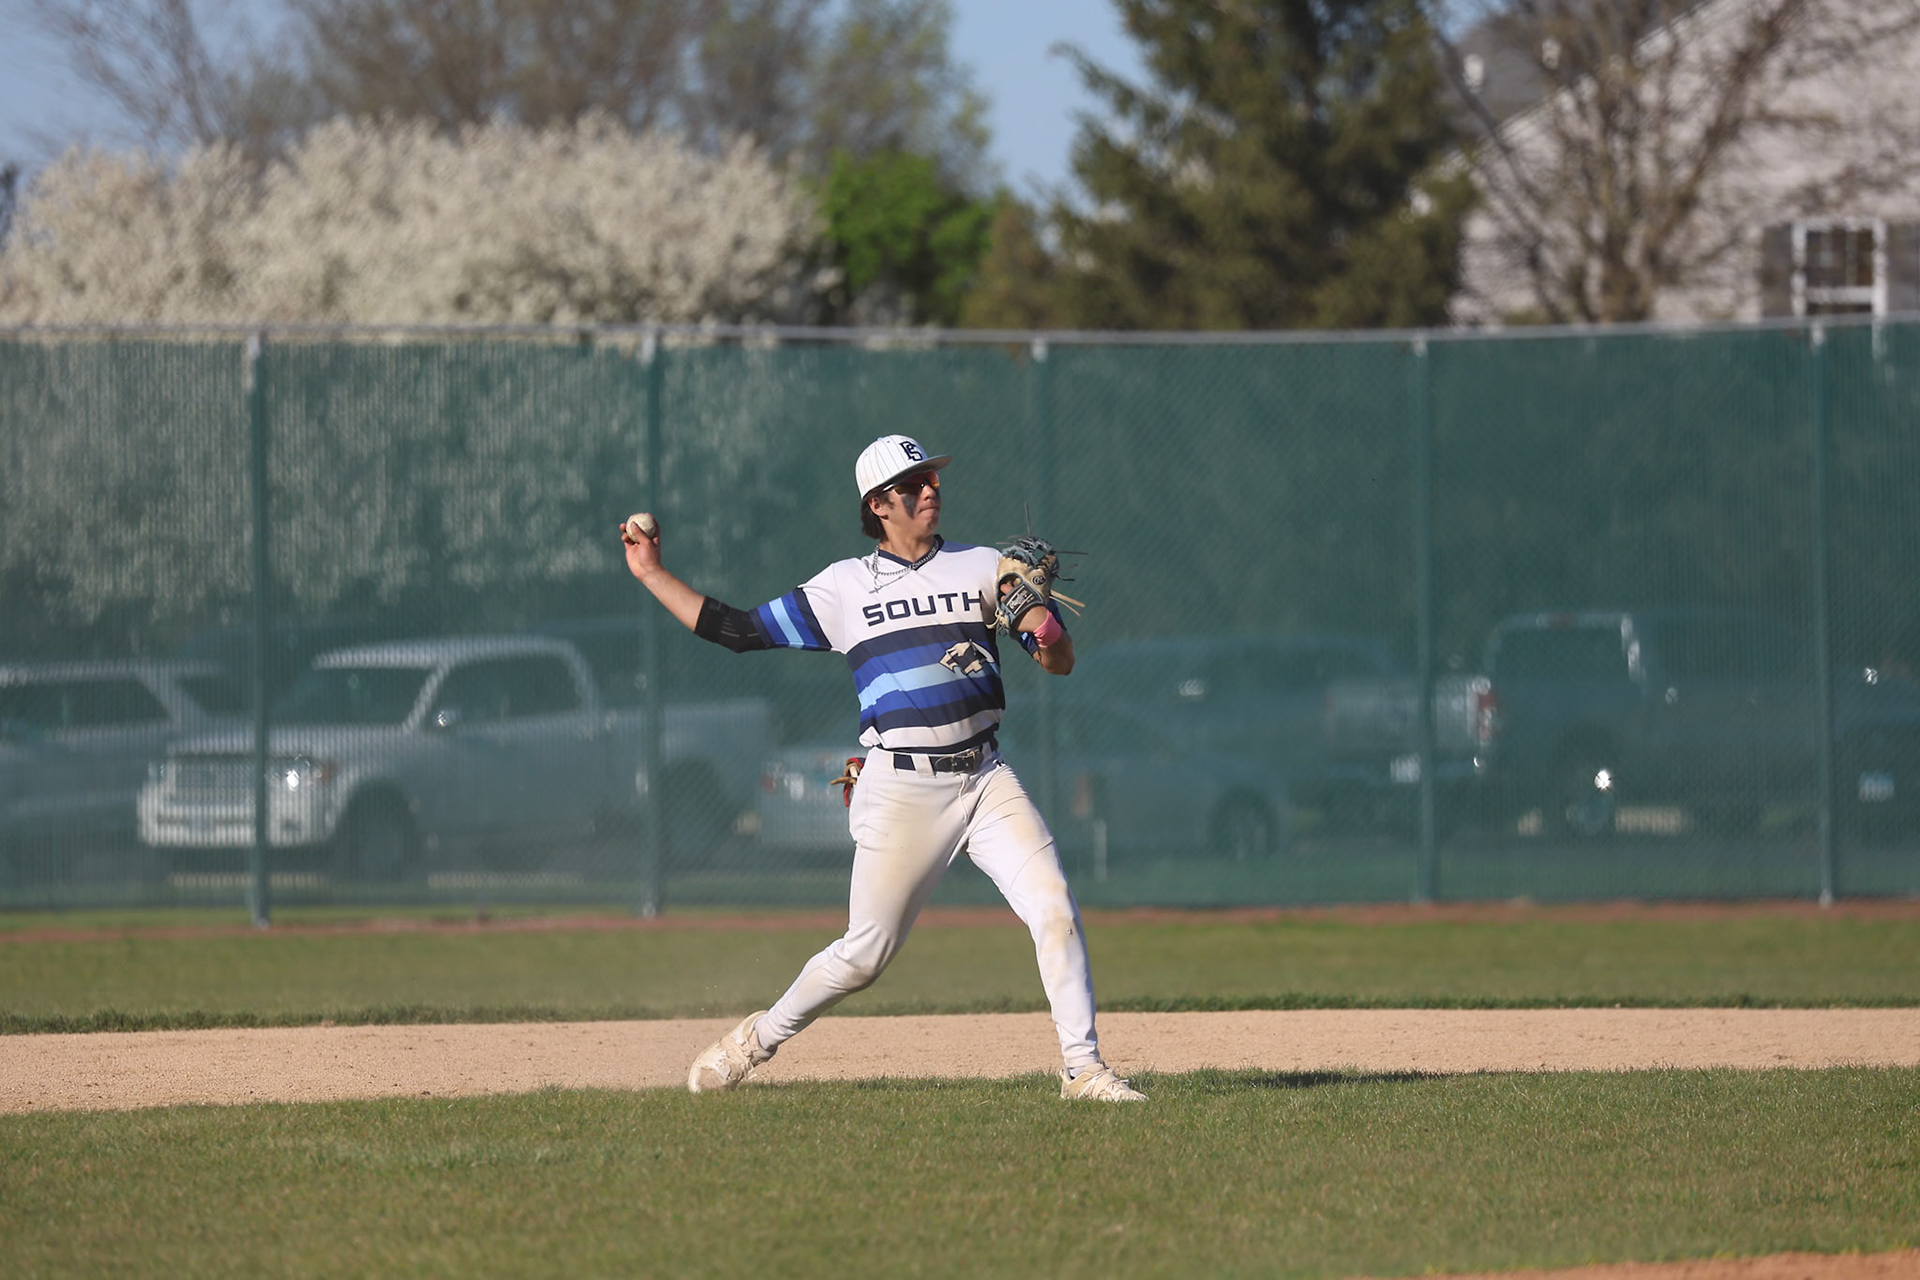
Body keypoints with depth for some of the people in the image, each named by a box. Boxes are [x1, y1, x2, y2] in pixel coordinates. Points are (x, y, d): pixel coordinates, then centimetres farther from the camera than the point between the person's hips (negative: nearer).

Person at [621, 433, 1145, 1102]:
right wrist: (651, 574, 7)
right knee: (866, 952, -2)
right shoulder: (846, 586, 6)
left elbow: (1061, 663, 7)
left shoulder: (985, 568, 9)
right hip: (900, 790, -2)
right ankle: (760, 1038, 19)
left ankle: (1082, 1068, -8)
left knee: (1054, 908, -14)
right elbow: (737, 631, 9)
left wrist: (1043, 627, -16)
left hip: (982, 778, 2)